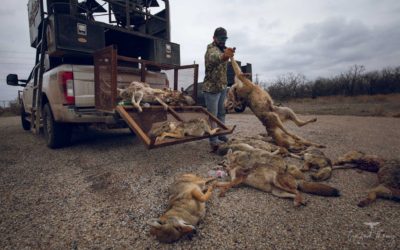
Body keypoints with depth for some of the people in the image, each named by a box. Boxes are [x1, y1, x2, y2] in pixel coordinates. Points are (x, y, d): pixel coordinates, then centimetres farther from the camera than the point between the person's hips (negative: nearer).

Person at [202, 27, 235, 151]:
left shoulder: (223, 49, 13)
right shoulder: (211, 49, -17)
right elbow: (214, 58, -45)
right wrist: (224, 56, -65)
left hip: (222, 87, 9)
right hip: (211, 88, -9)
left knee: (221, 113, 16)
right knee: (212, 116, -4)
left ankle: (221, 134, 29)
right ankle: (214, 142, 2)